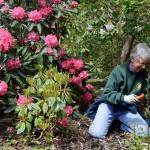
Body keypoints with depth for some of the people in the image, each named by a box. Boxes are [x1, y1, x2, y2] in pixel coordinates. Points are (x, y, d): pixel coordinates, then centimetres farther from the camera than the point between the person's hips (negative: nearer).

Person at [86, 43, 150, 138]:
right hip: (110, 104, -4)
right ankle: (111, 119, 9)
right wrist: (124, 98, -34)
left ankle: (120, 119, 9)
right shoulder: (119, 70, -18)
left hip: (127, 108, 4)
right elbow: (108, 93, -19)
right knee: (97, 133, -21)